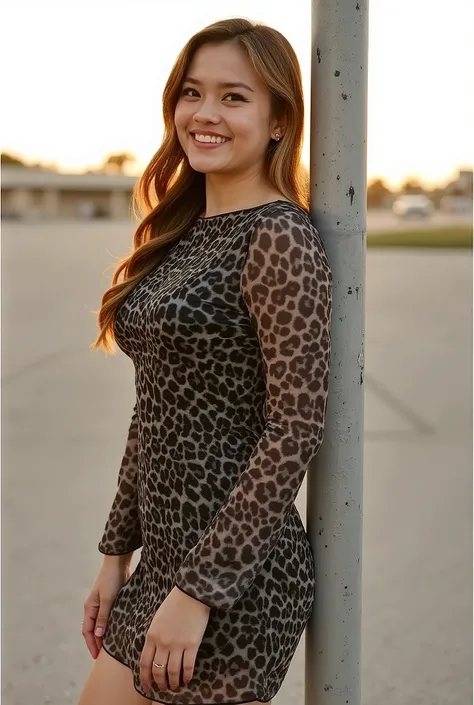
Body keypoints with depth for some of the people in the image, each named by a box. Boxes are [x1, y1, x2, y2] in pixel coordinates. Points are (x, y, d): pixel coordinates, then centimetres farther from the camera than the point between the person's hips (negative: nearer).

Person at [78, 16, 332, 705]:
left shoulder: (279, 240, -15)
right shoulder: (184, 234, 10)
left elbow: (294, 431, -19)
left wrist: (200, 589, -18)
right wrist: (118, 551, 13)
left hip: (235, 573, -8)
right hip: (169, 555, 8)